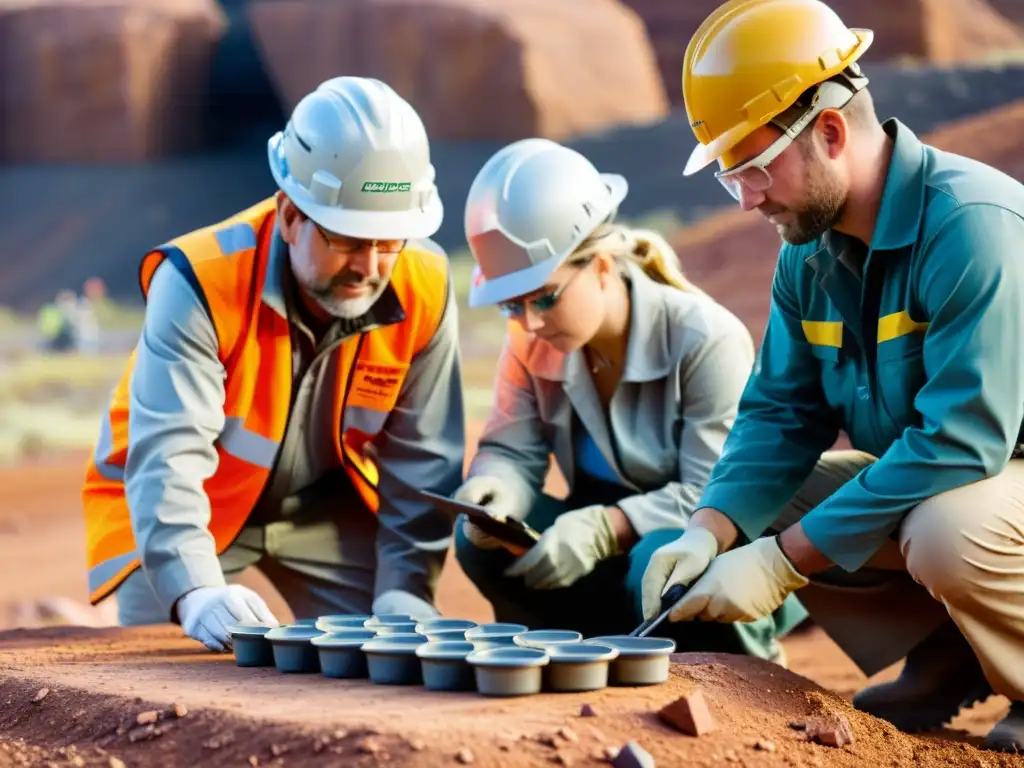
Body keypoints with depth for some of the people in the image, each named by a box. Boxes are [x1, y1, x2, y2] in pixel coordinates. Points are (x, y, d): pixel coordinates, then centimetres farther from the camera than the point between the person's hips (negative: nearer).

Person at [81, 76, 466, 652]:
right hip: (184, 508, -3)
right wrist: (196, 592, -55)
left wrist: (405, 590, -22)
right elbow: (167, 456, -41)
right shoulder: (201, 282, -33)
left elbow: (422, 459, -13)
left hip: (325, 507, 3)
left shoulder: (423, 288, -22)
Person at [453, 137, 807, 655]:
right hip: (616, 551, 5)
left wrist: (605, 527, -40)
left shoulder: (704, 339, -22)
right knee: (481, 538, -19)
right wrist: (493, 492, -33)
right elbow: (512, 451, -6)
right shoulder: (532, 342, -4)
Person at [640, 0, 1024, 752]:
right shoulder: (808, 252, -2)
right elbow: (781, 414, 1)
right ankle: (945, 660, 6)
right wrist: (708, 532, -19)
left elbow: (960, 440, -32)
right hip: (922, 484, 8)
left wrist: (781, 560, -30)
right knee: (753, 515, -2)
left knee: (948, 534, -37)